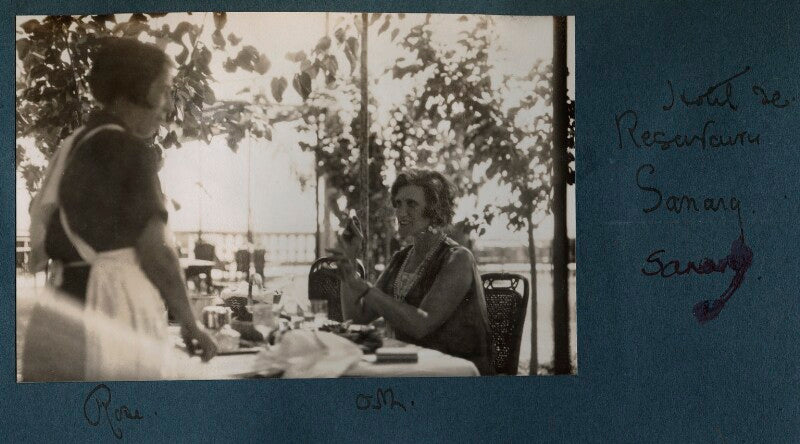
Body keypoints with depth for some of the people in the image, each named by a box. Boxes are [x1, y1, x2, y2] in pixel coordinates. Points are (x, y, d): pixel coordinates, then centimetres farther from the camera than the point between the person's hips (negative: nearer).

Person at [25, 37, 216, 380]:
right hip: (119, 304, -9)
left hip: (67, 298, 9)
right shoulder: (131, 151, -8)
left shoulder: (73, 147, 17)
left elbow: (47, 242, 18)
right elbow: (155, 251, -12)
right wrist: (190, 324, -4)